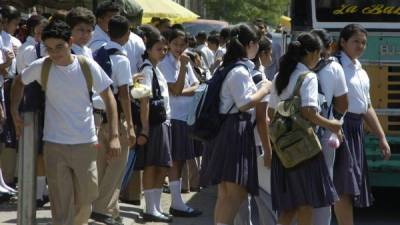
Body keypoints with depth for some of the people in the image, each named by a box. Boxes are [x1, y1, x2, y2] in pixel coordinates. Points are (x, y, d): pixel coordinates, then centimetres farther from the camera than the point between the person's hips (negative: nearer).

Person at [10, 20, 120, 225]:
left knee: (85, 200, 11)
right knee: (61, 207, -4)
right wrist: (14, 113, 8)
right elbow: (19, 82, 16)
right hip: (55, 145, -1)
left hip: (86, 144, 1)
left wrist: (114, 136, -7)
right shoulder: (41, 67, -4)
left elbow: (109, 98, -1)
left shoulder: (88, 66, -7)